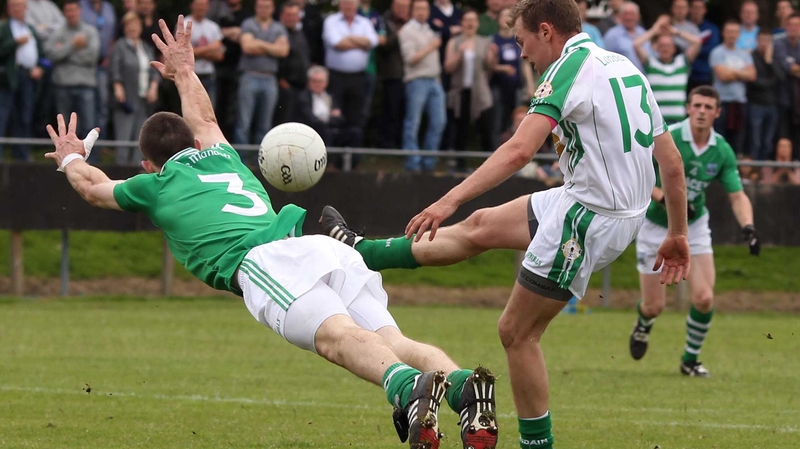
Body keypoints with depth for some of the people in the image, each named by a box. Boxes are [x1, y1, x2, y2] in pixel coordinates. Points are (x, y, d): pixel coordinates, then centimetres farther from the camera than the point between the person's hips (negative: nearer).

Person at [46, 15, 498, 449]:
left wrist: (71, 158, 69)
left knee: (338, 335, -30)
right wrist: (184, 72, 81)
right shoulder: (223, 159, 39)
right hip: (323, 248, 5)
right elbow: (204, 119, 65)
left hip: (264, 263, -5)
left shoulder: (157, 185, 27)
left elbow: (93, 186, 48)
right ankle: (461, 384, -46)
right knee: (390, 340, -14)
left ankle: (409, 387, -61)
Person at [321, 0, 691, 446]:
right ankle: (362, 252, 34)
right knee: (479, 227, 20)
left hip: (588, 217, -9)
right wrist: (678, 234, 19)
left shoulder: (571, 66, -15)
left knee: (517, 332, 2)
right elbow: (672, 162, 12)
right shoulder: (626, 67, 11)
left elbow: (519, 150, -27)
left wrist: (450, 200, -29)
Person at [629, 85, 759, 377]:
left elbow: (737, 196, -8)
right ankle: (643, 326, 41)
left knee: (704, 298, -12)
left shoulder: (722, 151, -10)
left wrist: (748, 227, -27)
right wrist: (665, 198, -30)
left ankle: (690, 360, 11)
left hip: (694, 225, 3)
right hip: (656, 225, -2)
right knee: (654, 306, 1)